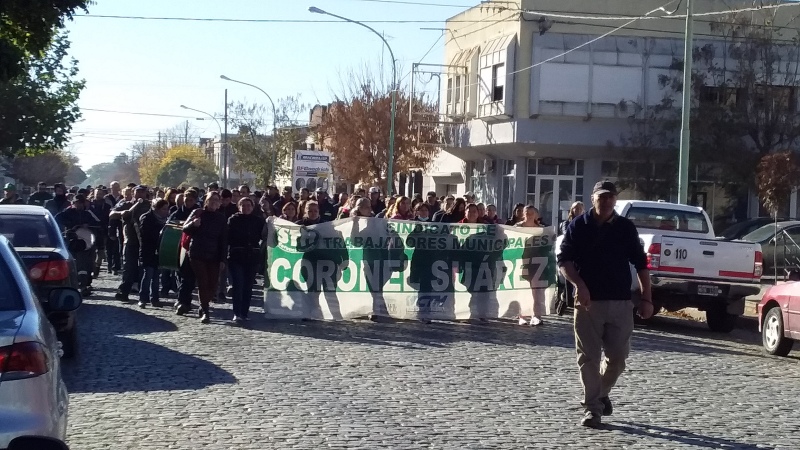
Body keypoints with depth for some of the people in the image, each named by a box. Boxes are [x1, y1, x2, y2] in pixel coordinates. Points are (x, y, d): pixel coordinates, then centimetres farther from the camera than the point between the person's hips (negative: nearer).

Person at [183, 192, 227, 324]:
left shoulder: (221, 219, 7)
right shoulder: (197, 213, 3)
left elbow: (223, 240, 7)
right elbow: (185, 229, 2)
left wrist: (222, 259, 0)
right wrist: (193, 224, -21)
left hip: (214, 256, 2)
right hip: (197, 255, -2)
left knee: (213, 285, -3)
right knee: (203, 283, -9)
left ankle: (204, 306, 20)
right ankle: (205, 312, -5)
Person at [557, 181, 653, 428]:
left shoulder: (626, 227, 6)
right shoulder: (578, 226, 2)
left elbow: (641, 264, 8)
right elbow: (564, 260, -2)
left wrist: (646, 298, 2)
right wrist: (579, 285, -18)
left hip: (620, 302, 2)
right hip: (588, 301, -1)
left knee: (618, 356, 4)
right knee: (588, 357, -1)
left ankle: (602, 392, 30)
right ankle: (592, 408, 6)